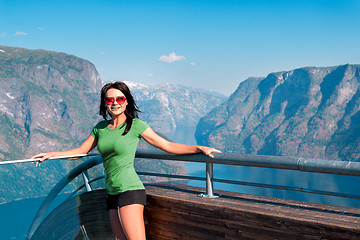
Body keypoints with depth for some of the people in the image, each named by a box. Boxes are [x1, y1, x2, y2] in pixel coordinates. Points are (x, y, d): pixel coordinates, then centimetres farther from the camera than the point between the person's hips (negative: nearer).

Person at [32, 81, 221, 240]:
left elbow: (167, 145, -1)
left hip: (130, 190, -6)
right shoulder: (101, 127, 13)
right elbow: (81, 151, 25)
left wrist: (199, 148, -9)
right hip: (113, 193, 6)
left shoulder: (135, 125, -3)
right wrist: (53, 154, 18)